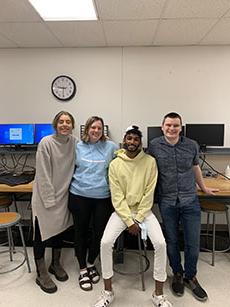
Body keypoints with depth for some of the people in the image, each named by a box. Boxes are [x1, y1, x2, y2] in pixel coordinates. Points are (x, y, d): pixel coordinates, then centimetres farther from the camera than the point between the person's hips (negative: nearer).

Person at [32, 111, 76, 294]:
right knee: (42, 233, 5)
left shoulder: (74, 143, -2)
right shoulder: (46, 143, -15)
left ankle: (56, 264, 39)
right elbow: (43, 175, -16)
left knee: (60, 230, 18)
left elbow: (75, 168, 4)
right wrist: (50, 200, -16)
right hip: (45, 197, -4)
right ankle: (41, 274, 23)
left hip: (63, 196, 5)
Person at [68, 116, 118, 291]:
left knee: (99, 232, 8)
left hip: (103, 197, 0)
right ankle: (83, 270, 30)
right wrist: (73, 185, 8)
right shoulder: (78, 147, 2)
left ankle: (91, 264, 36)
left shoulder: (110, 146, -1)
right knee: (81, 232, 10)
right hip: (79, 196, 1)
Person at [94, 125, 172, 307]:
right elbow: (117, 197, -8)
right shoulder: (115, 164, -5)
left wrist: (139, 219, -11)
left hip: (144, 211, 0)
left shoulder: (150, 162, -6)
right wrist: (129, 221, -13)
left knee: (160, 243, -19)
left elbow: (149, 193, -7)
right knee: (106, 242, -19)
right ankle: (108, 292, 5)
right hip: (122, 211, 0)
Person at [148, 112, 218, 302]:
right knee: (171, 241, 12)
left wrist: (204, 188, 27)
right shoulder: (154, 146, -5)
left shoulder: (192, 145, -1)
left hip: (190, 201, 1)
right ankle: (177, 274, 37)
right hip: (167, 202, -1)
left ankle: (190, 277, 33)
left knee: (193, 243, 7)